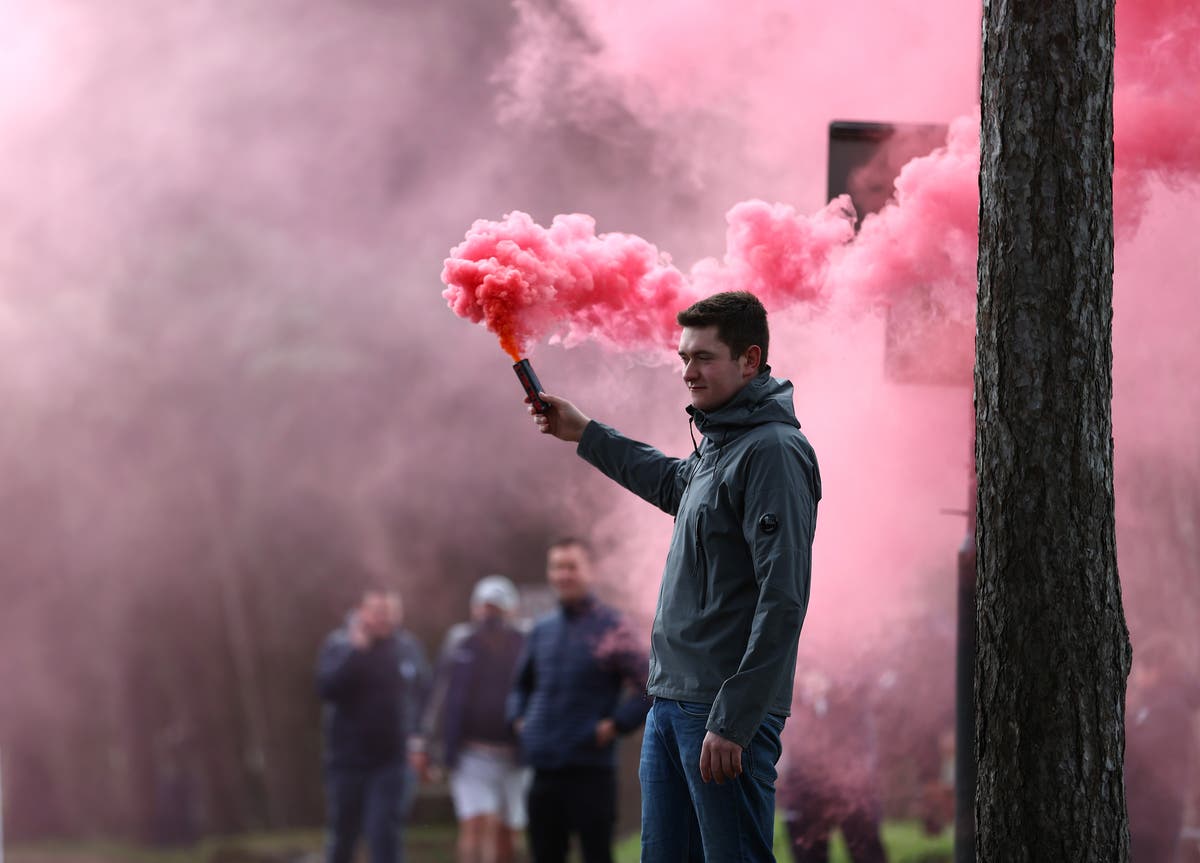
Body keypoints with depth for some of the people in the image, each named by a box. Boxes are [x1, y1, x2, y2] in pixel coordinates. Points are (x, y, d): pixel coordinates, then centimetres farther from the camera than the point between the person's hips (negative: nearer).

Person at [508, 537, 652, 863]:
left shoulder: (610, 628, -5)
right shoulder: (542, 631, 14)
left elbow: (650, 689, -8)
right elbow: (521, 685, 29)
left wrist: (615, 725, -13)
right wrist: (518, 719, 13)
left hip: (590, 771, -6)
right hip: (544, 771, 6)